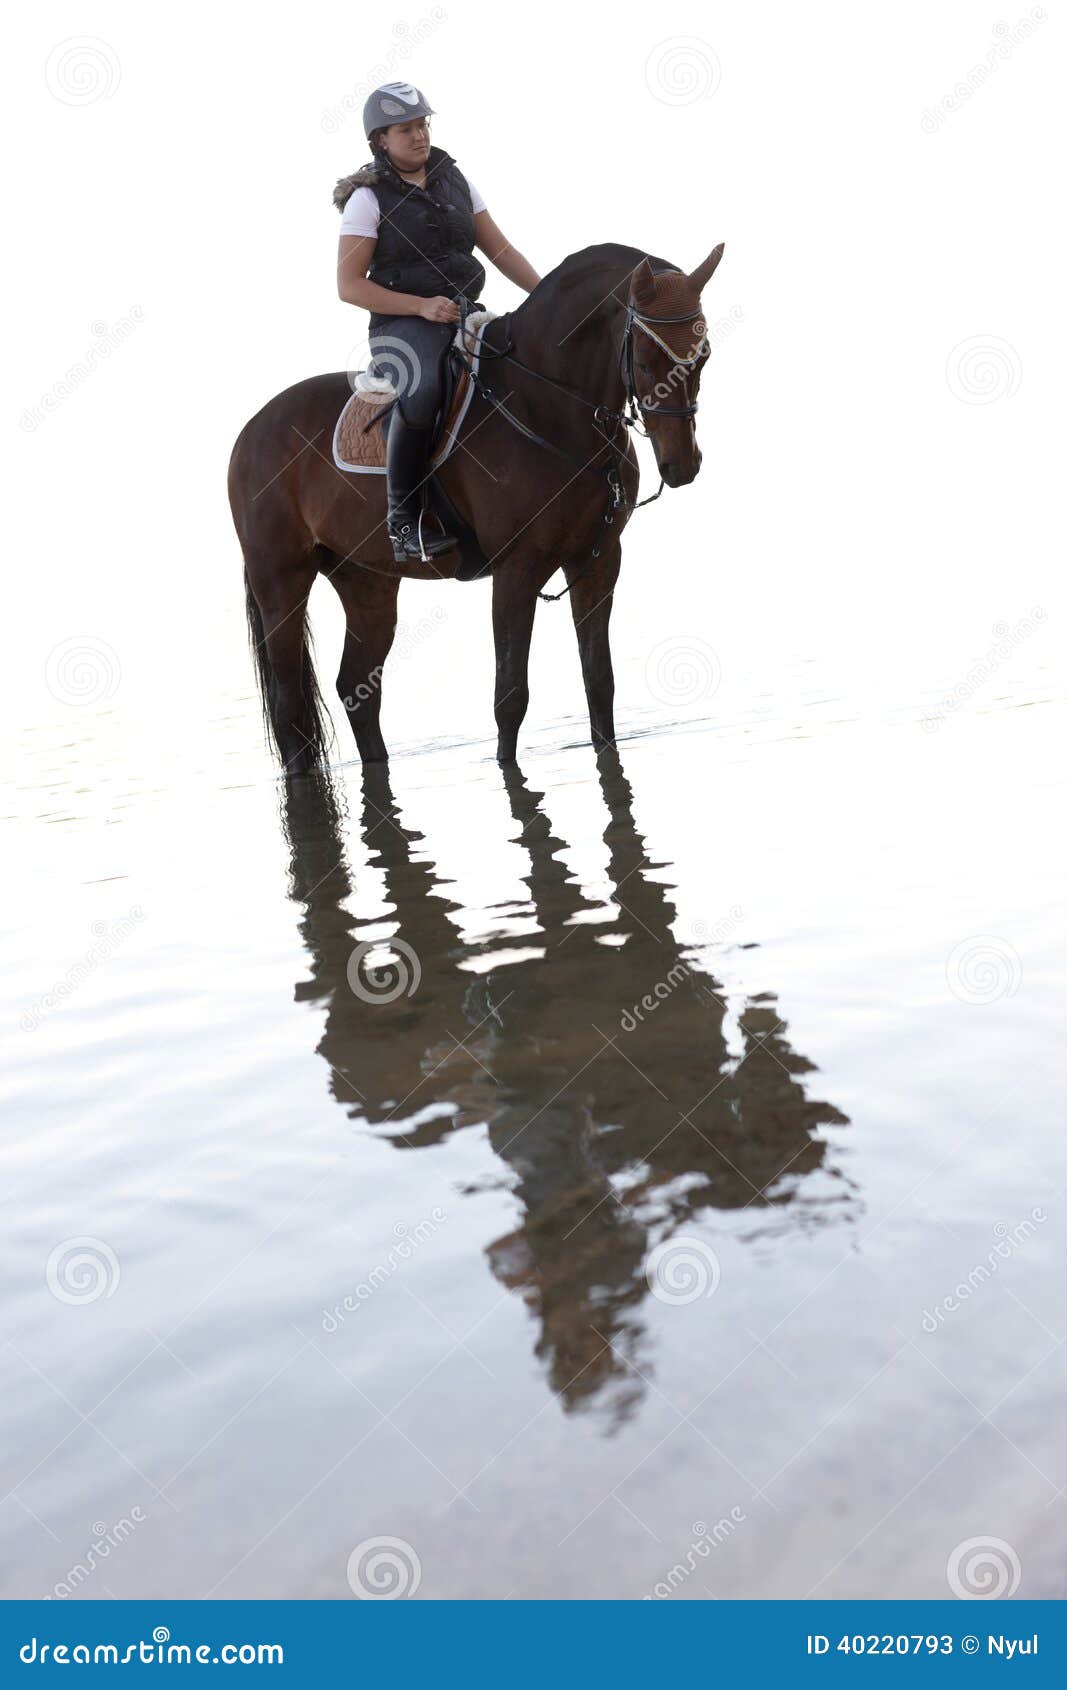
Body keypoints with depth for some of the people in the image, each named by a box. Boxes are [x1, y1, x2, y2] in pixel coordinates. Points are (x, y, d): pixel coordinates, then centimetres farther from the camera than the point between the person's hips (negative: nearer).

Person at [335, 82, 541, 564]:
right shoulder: (368, 198, -2)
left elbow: (500, 249, 16)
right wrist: (421, 306, -16)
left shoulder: (453, 179, 14)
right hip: (402, 325, -6)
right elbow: (349, 285, -6)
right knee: (421, 393, -38)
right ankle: (403, 519, -26)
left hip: (464, 314, 6)